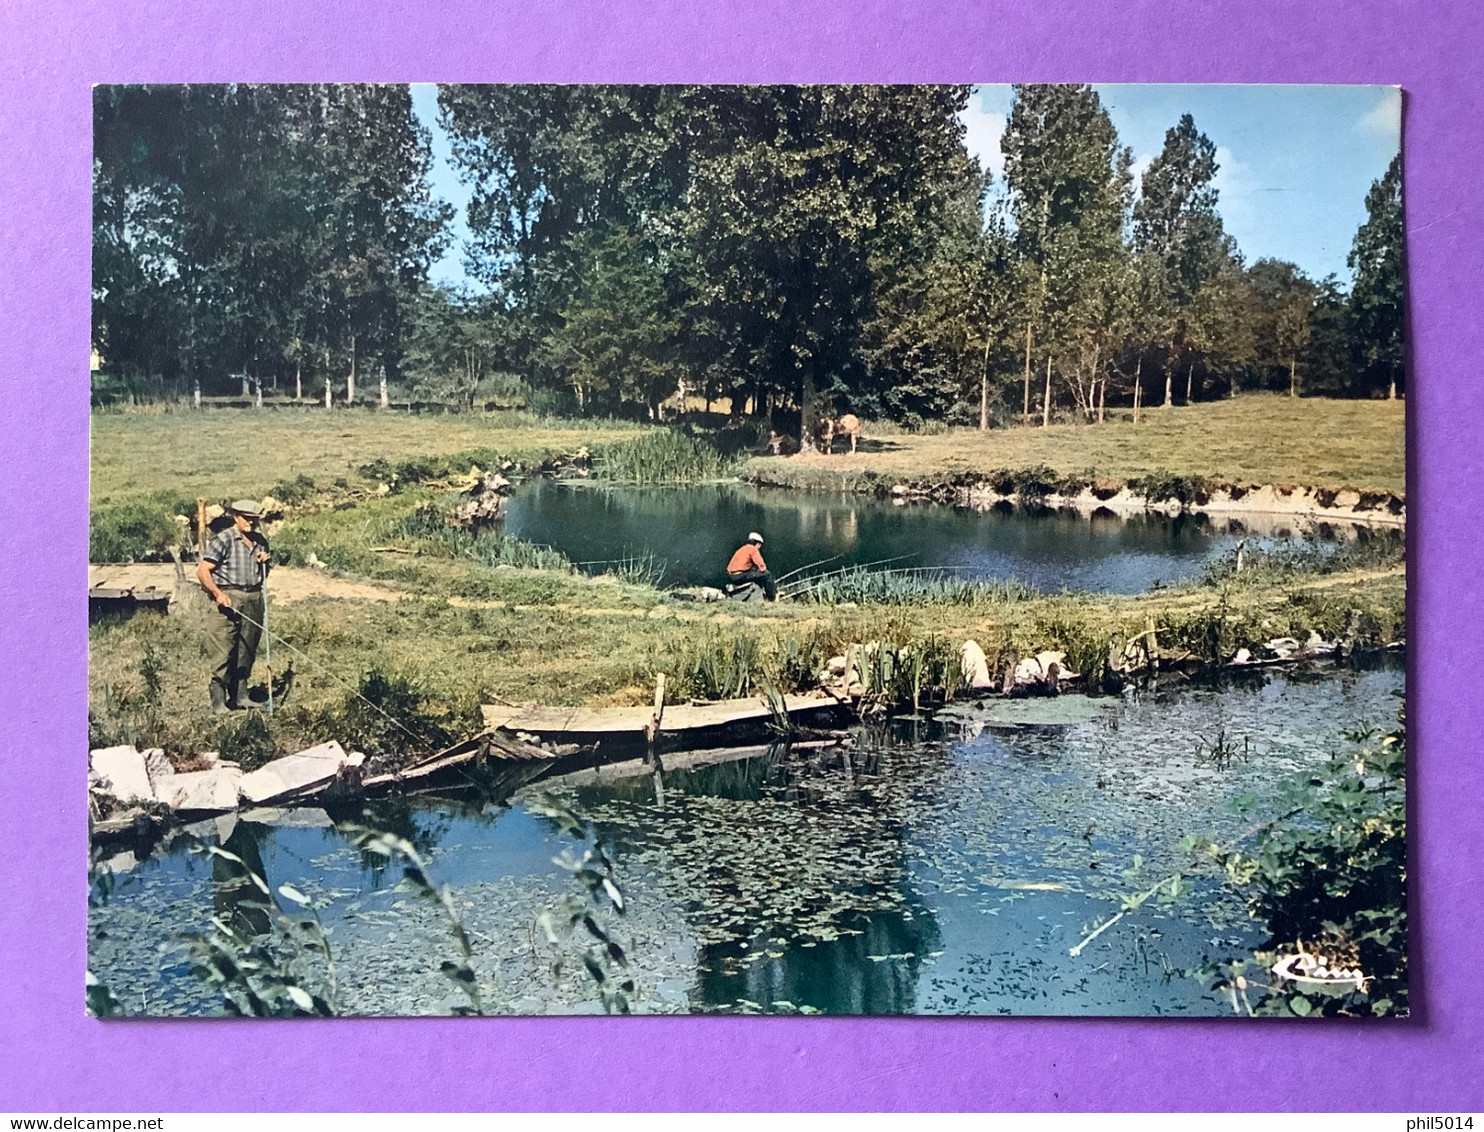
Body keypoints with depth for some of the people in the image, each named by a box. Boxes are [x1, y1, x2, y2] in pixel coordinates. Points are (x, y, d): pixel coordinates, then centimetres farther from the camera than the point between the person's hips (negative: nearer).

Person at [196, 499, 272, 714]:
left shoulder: (260, 541, 15)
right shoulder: (223, 540, -5)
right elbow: (202, 571, -10)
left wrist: (266, 562, 4)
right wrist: (218, 593, -22)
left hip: (254, 600, 6)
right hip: (228, 598, -6)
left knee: (247, 652, 9)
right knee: (222, 654, -8)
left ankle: (239, 697, 18)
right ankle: (218, 703, -7)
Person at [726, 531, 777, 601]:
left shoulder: (743, 548, 23)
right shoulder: (752, 549, -4)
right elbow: (761, 566, -11)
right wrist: (764, 567, 11)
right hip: (739, 577, -10)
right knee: (767, 575, -4)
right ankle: (773, 598, 5)